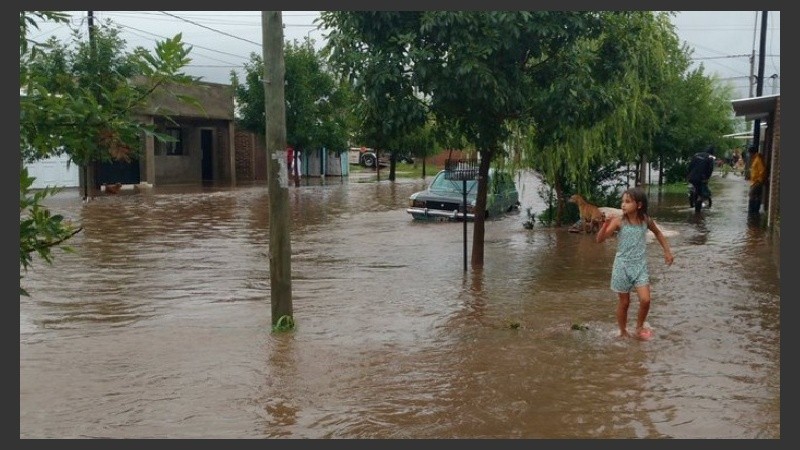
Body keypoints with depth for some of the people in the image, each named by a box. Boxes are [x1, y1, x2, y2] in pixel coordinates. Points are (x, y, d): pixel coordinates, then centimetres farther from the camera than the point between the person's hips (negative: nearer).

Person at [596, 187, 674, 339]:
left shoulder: (646, 220, -3)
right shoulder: (619, 221, -12)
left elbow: (658, 233, 18)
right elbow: (599, 239, -17)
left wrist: (667, 251, 16)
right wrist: (606, 224, -32)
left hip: (640, 266, 2)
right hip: (622, 266, -2)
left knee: (645, 300, -10)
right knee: (624, 302, 7)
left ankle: (639, 328, 15)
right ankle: (623, 332, 26)